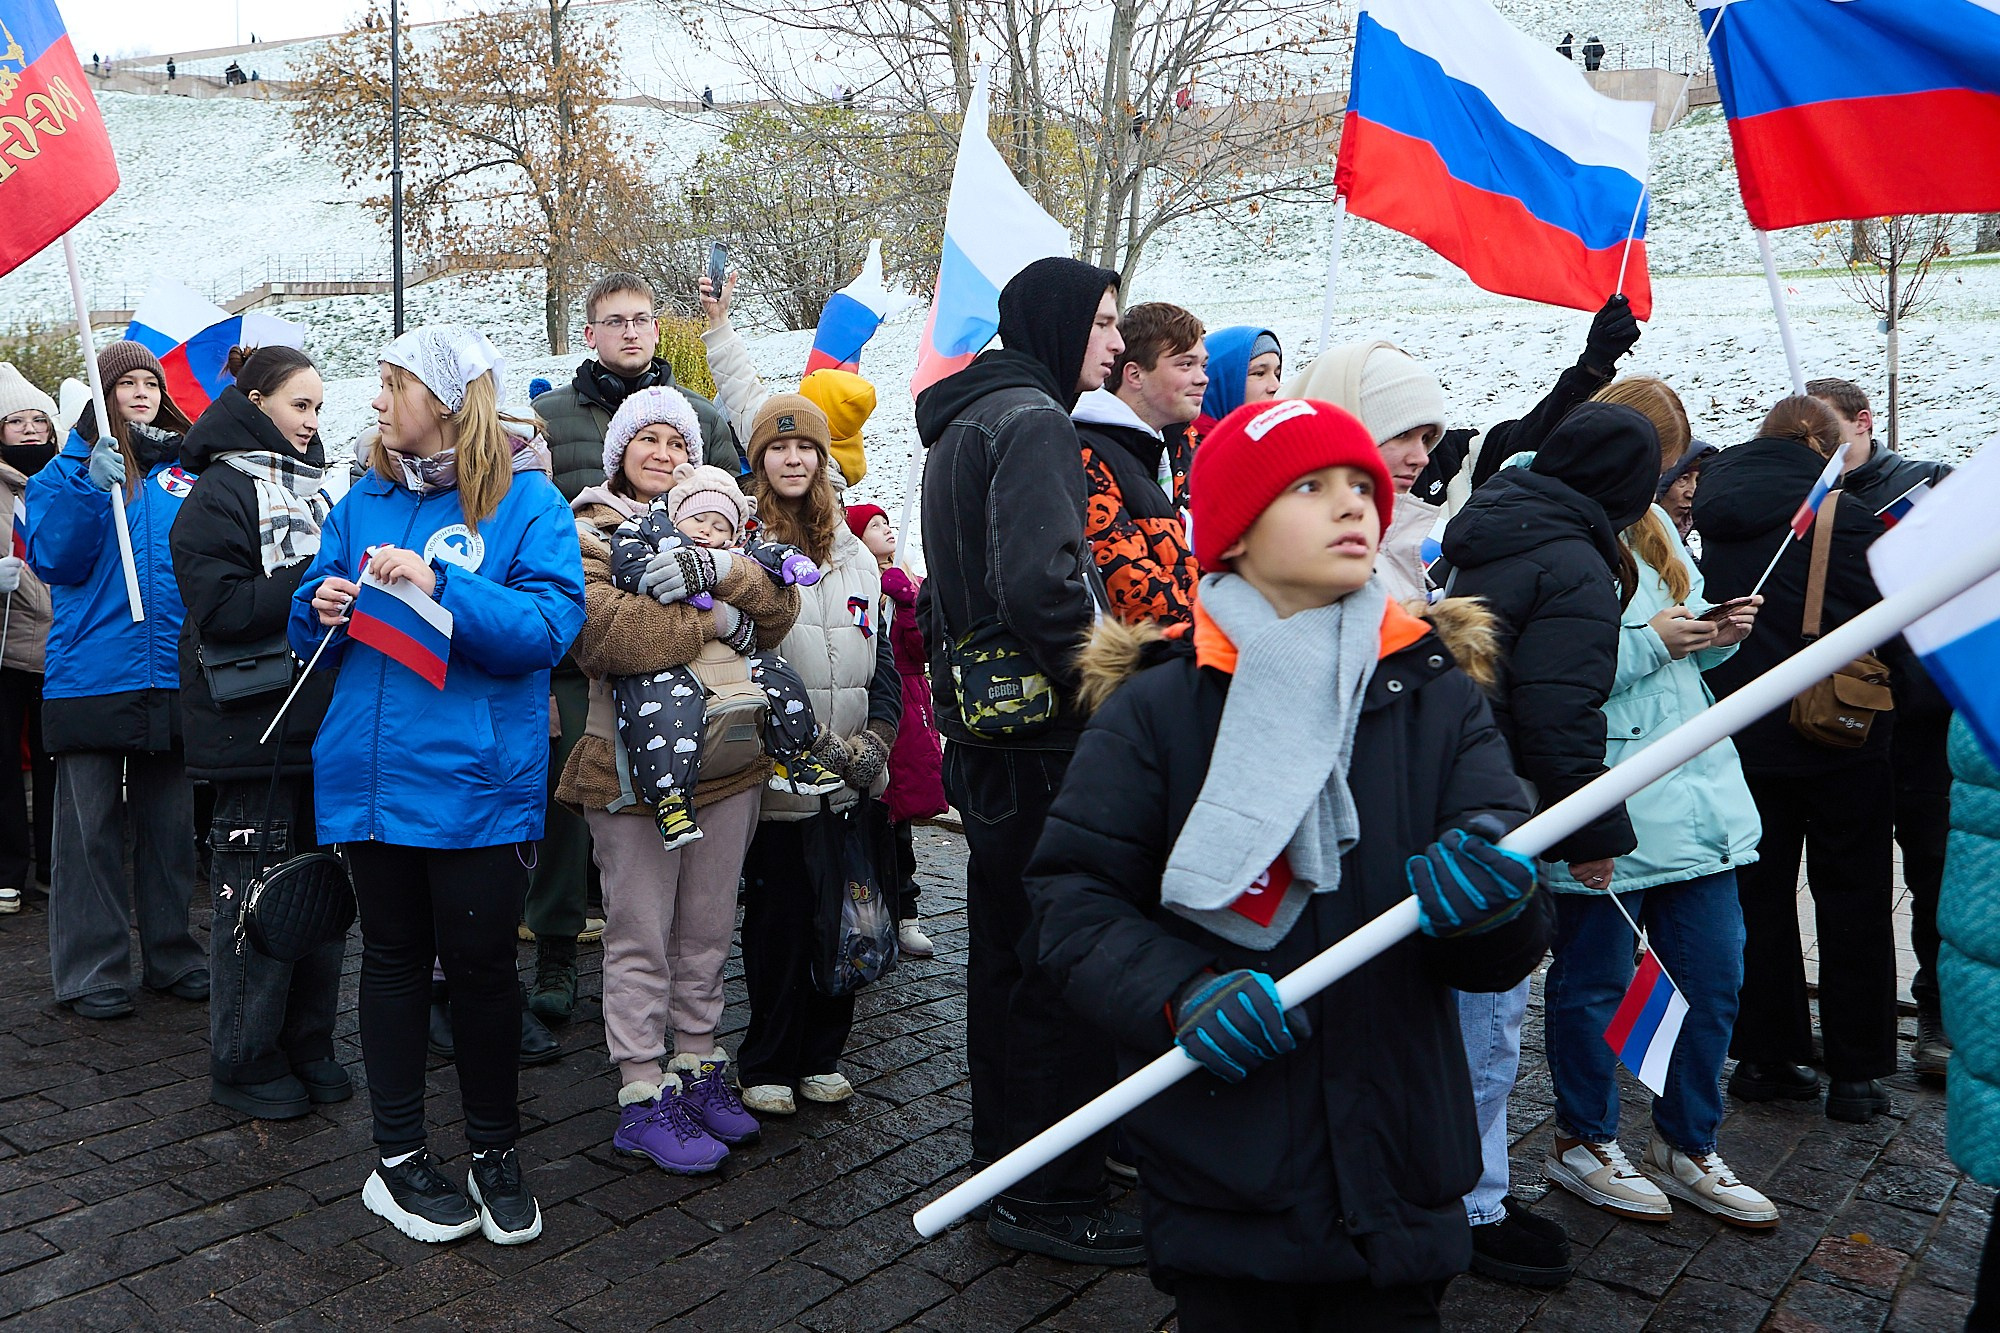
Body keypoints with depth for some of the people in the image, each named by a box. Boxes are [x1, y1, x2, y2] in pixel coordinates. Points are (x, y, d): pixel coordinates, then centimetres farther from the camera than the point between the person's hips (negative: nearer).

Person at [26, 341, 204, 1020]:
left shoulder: (188, 472, 10)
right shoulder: (70, 467, 4)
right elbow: (54, 559, -9)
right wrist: (92, 486, -20)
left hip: (173, 676, 3)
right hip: (92, 675, -2)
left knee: (171, 823, 10)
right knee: (90, 829, 2)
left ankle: (173, 956, 22)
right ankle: (93, 971, 11)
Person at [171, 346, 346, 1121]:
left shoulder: (316, 488, 16)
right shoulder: (220, 494, -6)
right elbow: (223, 611, -17)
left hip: (324, 718, 7)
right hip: (257, 727, -7)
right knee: (257, 891, -1)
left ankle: (307, 1047, 23)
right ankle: (245, 1064, 12)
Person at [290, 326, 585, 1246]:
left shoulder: (525, 499, -5)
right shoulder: (365, 500, 10)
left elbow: (549, 626, -16)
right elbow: (313, 638, 16)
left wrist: (439, 588, -24)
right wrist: (323, 607, -7)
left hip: (477, 781, -4)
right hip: (371, 777, 4)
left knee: (480, 962, 5)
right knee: (392, 957, 13)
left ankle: (495, 1151, 25)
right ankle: (397, 1157, 26)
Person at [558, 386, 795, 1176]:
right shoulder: (590, 531, -1)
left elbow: (778, 614, 1)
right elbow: (603, 628, -21)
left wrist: (727, 571, -18)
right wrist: (713, 622, -16)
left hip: (726, 762, 6)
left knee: (708, 932, 15)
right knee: (640, 940, 2)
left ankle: (697, 1067, 29)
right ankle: (642, 1097, 12)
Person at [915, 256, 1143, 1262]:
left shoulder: (959, 426, 18)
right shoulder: (1034, 420, -13)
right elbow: (1043, 583, -27)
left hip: (986, 726, 10)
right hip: (1043, 732, -10)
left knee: (1006, 951, 18)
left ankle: (1005, 1163, 31)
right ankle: (1052, 1197, 9)